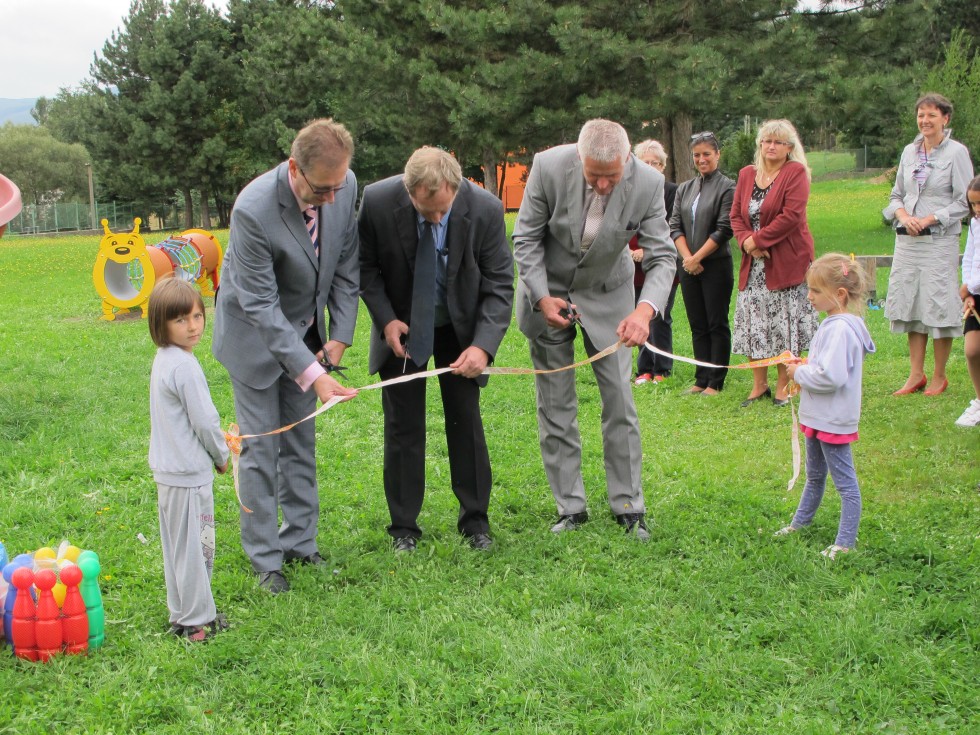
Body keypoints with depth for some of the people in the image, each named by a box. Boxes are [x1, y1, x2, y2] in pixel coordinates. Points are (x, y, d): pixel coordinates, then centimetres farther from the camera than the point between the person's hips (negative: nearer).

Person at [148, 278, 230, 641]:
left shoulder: (163, 360, 8)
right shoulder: (184, 366, -21)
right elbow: (204, 421, -17)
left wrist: (217, 443, 16)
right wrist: (222, 455, -1)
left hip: (168, 471, 10)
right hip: (189, 474, -10)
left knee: (178, 546, 17)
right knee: (195, 547, 1)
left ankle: (183, 614, 29)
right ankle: (196, 620, 11)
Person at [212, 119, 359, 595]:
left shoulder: (345, 186, -16)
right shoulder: (253, 210, -33)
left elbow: (346, 265, 0)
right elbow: (260, 306, -30)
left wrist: (339, 336, -4)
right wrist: (312, 373, -34)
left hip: (306, 331, 5)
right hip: (255, 333, -5)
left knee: (301, 443, 12)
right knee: (260, 448, 0)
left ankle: (300, 542, 24)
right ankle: (265, 559, 11)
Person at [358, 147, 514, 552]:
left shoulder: (486, 209, -25)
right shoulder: (377, 201, -24)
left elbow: (500, 285, -16)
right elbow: (365, 265, -6)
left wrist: (483, 344, -28)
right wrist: (385, 319, -18)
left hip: (461, 327, 0)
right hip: (402, 326, 0)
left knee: (466, 420, 4)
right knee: (403, 424, 2)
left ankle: (475, 520, 18)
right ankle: (404, 526, 14)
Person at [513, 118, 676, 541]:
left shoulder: (648, 183, -23)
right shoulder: (549, 166, -25)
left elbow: (662, 257, -19)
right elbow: (526, 239, -13)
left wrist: (646, 309, -37)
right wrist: (542, 297, -23)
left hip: (607, 294, 0)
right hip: (548, 290, 0)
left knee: (619, 401, -1)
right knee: (555, 406, 3)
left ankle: (628, 507, 12)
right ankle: (570, 507, 15)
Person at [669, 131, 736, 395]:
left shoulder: (727, 187, -5)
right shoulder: (684, 189, 13)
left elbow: (724, 230, -11)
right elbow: (674, 226, 7)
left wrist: (697, 257, -12)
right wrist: (687, 257, -7)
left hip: (716, 265, -5)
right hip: (688, 267, 6)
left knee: (717, 325, 0)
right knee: (698, 326, 10)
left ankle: (716, 382, 5)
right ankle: (701, 379, 16)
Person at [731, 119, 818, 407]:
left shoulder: (796, 173, -5)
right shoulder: (747, 174, 12)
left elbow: (791, 216, -15)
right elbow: (736, 215, 9)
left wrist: (757, 239, -13)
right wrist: (745, 241, -9)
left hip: (787, 262, -5)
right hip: (754, 264, 5)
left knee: (785, 325, -1)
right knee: (753, 325, 5)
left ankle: (782, 386, 8)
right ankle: (759, 385, 15)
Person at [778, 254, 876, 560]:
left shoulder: (840, 329, -24)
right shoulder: (833, 324, 8)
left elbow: (832, 376, -32)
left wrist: (800, 374, -17)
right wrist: (805, 367, 4)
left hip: (833, 420, -11)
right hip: (818, 417, 11)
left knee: (845, 481, 0)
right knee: (814, 475, 26)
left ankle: (845, 542, 8)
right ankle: (801, 522, 42)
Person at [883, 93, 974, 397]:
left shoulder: (956, 152, -4)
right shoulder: (910, 152, 12)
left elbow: (965, 201, -6)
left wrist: (930, 219, -14)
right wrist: (903, 216, -4)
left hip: (940, 240, -5)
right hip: (907, 240, 5)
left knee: (939, 307, -3)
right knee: (910, 305, 7)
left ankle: (939, 377, 9)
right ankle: (916, 375, 16)